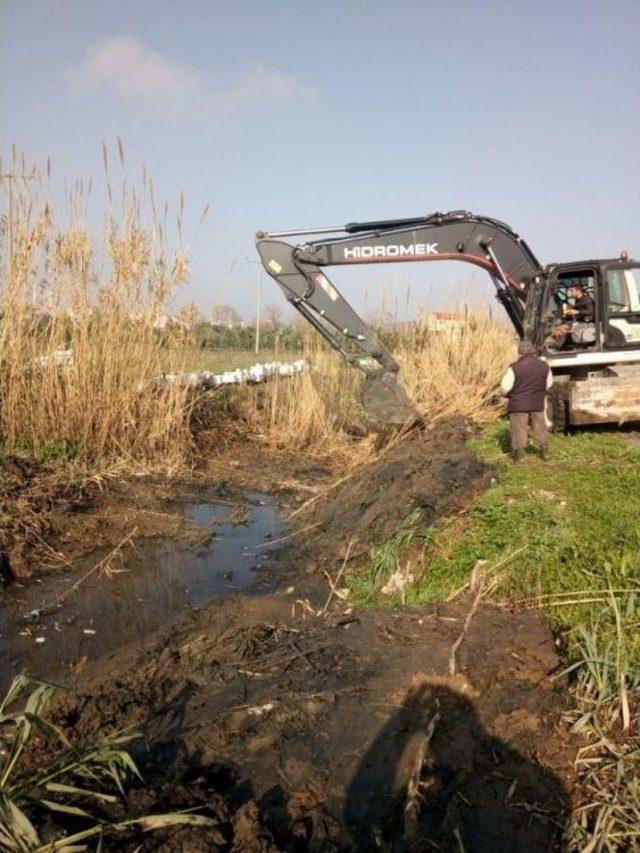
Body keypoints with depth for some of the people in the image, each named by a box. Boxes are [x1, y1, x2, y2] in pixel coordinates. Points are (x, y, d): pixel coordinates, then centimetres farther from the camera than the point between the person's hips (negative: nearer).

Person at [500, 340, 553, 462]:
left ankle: (519, 455, 12)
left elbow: (504, 387, -15)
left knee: (519, 429, 7)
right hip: (537, 404, 4)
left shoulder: (515, 367, -16)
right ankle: (545, 452, 28)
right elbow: (549, 384, 10)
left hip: (519, 405, -4)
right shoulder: (544, 366, -2)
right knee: (540, 427, 18)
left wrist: (507, 393, 7)